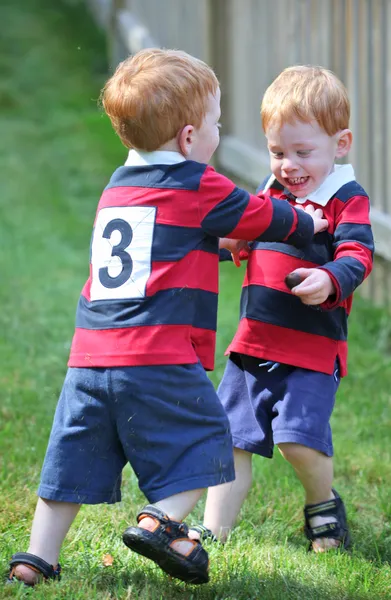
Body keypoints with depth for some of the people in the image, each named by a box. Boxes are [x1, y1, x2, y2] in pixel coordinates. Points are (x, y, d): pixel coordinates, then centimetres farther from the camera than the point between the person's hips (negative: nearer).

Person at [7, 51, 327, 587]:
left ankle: (37, 559, 11)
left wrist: (222, 243, 45)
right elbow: (261, 217, 12)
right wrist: (308, 222, 31)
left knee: (75, 461, 11)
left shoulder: (116, 188, 20)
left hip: (91, 353, 7)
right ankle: (162, 521, -9)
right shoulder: (199, 186, -1)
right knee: (199, 443, 7)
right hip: (159, 357, -7)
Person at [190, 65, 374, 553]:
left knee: (298, 435, -18)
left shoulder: (346, 199, -7)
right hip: (254, 340, 7)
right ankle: (214, 529, 17)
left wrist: (329, 280, -39)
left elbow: (355, 257, -19)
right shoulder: (269, 192, 13)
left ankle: (323, 503, 11)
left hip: (313, 345, -6)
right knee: (231, 437, 8)